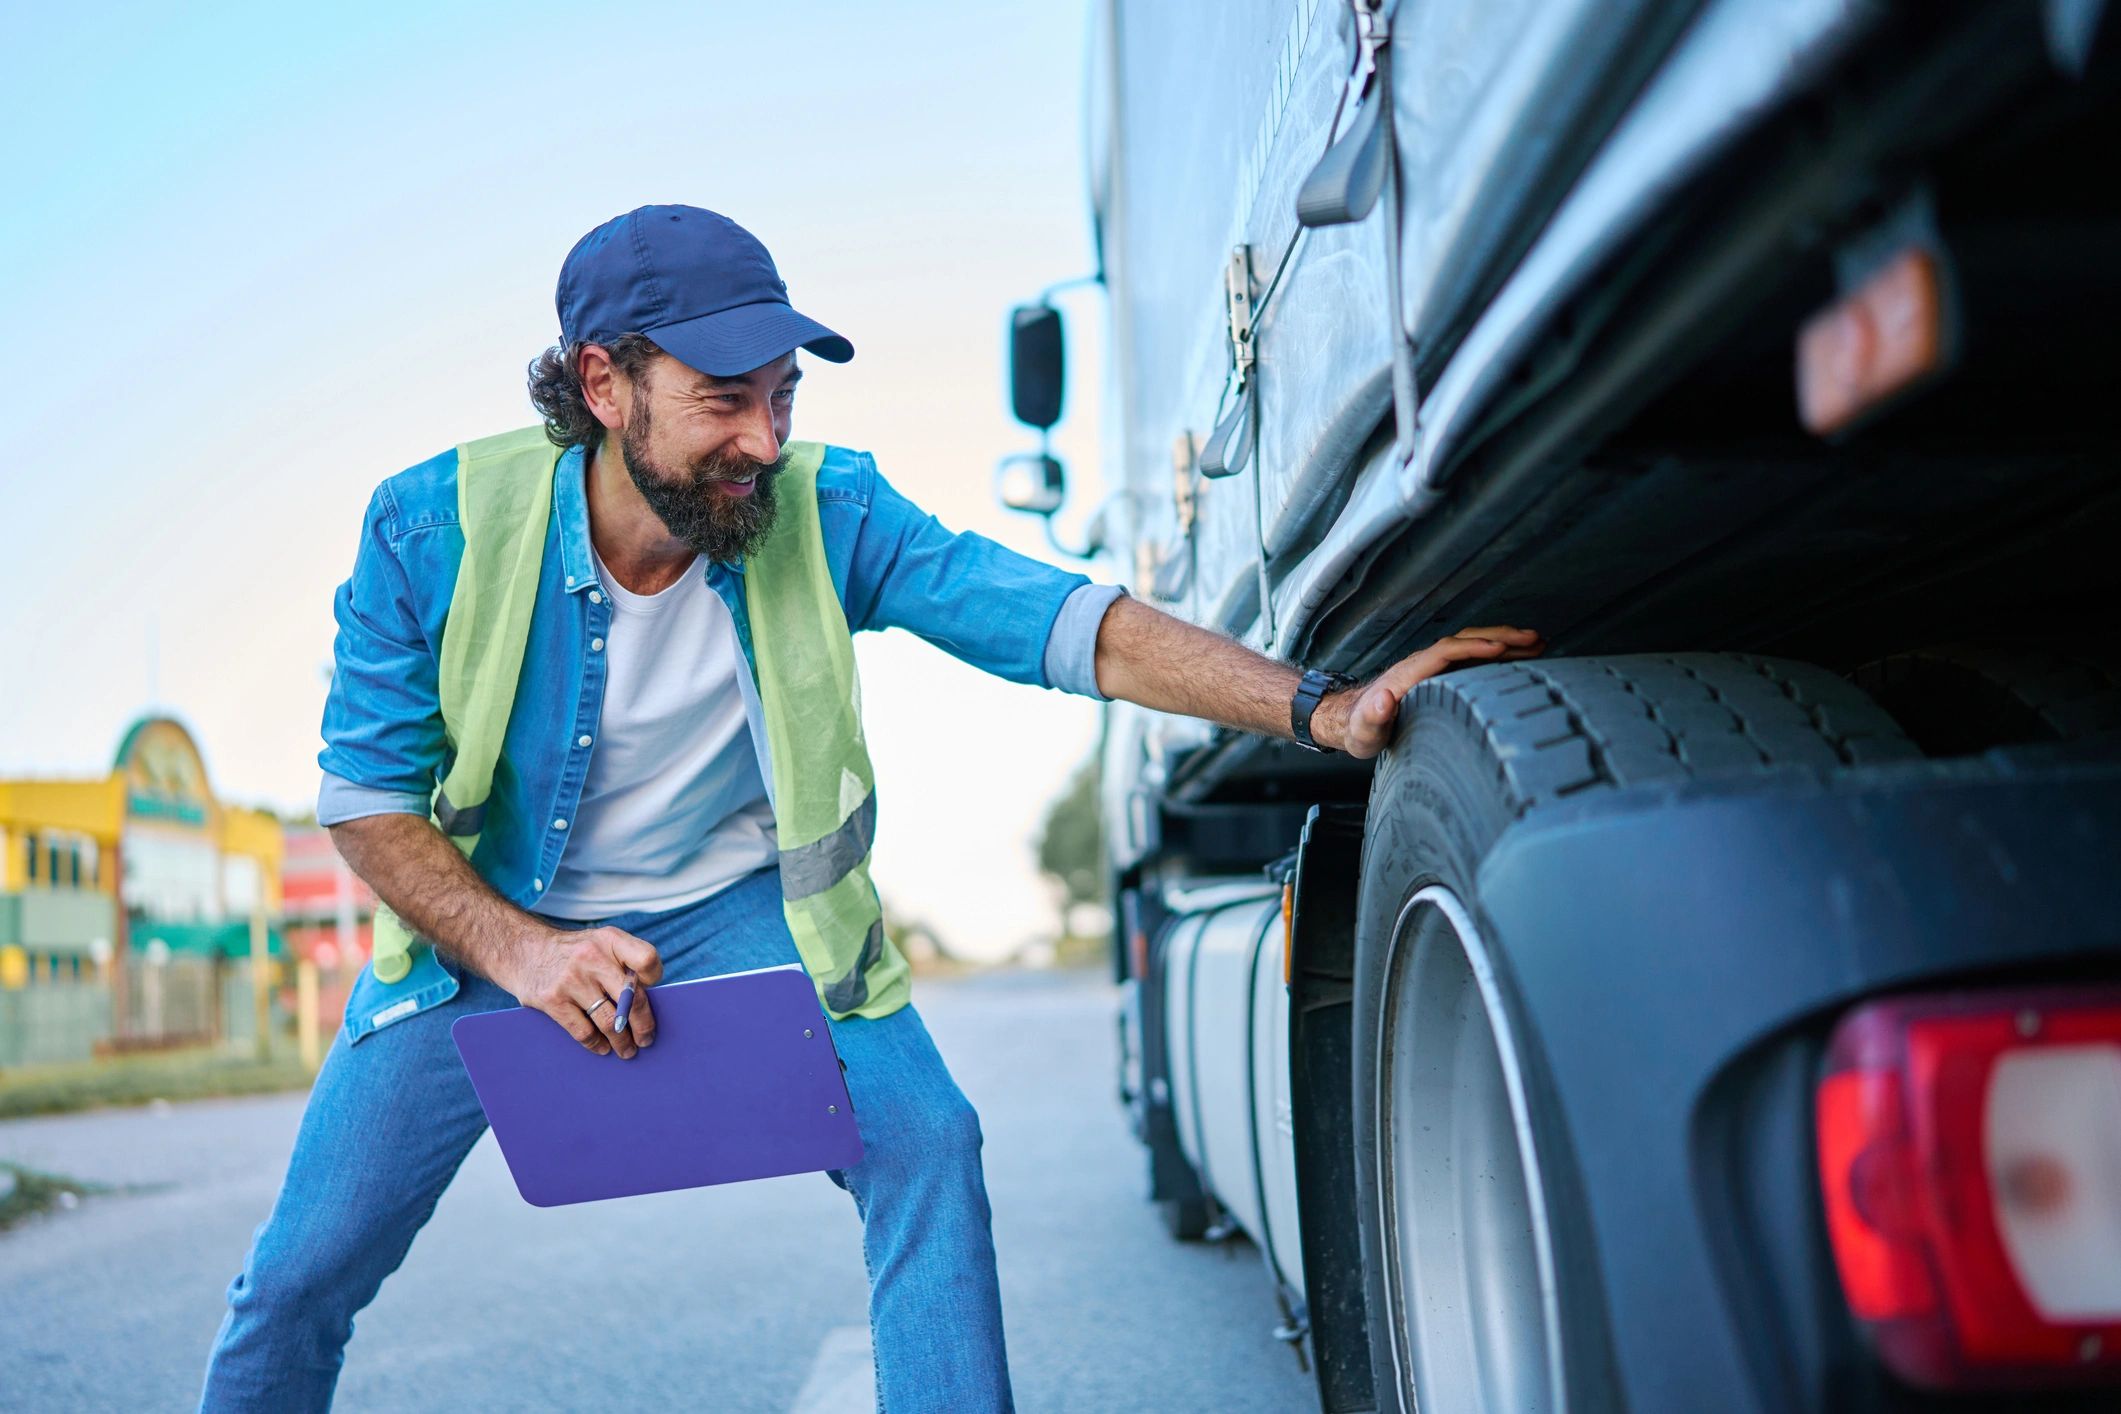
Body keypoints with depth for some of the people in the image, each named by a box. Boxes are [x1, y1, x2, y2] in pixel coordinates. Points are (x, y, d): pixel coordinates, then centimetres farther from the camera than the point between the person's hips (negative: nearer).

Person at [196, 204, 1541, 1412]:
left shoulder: (824, 513, -21)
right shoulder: (434, 526, -21)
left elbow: (1070, 623, -27)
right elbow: (370, 792, -13)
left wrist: (1318, 703, -40)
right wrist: (519, 947, -29)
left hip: (727, 906, 1)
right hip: (484, 917, 0)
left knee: (923, 1140, -18)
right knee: (305, 1270, 3)